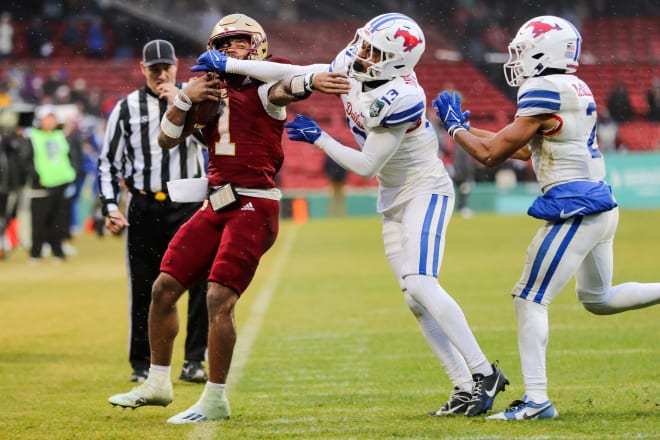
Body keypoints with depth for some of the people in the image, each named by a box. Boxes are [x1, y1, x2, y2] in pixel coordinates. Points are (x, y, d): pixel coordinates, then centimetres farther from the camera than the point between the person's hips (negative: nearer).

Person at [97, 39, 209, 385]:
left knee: (201, 281, -13)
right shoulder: (126, 108, 6)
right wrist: (110, 207, -2)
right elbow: (108, 161, 7)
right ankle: (142, 365, 17)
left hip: (187, 206, -1)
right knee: (143, 290, 5)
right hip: (143, 209, 1)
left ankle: (194, 361, -7)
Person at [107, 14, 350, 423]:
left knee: (219, 298, -15)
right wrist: (185, 98, -6)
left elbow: (284, 88, -29)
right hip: (217, 205, 7)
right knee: (164, 288, 8)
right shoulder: (210, 90, 13)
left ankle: (215, 400, -5)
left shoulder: (263, 90, -4)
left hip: (254, 206, -7)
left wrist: (312, 82, -52)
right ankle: (158, 383, 24)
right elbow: (167, 140, 10)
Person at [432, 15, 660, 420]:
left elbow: (491, 154, -10)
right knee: (597, 299, 24)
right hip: (602, 206, 10)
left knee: (531, 300, -5)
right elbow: (524, 149, 24)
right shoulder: (577, 90, 13)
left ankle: (537, 401, -8)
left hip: (574, 211, -10)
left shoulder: (545, 93, -15)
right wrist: (467, 128, 25)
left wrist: (454, 126, 6)